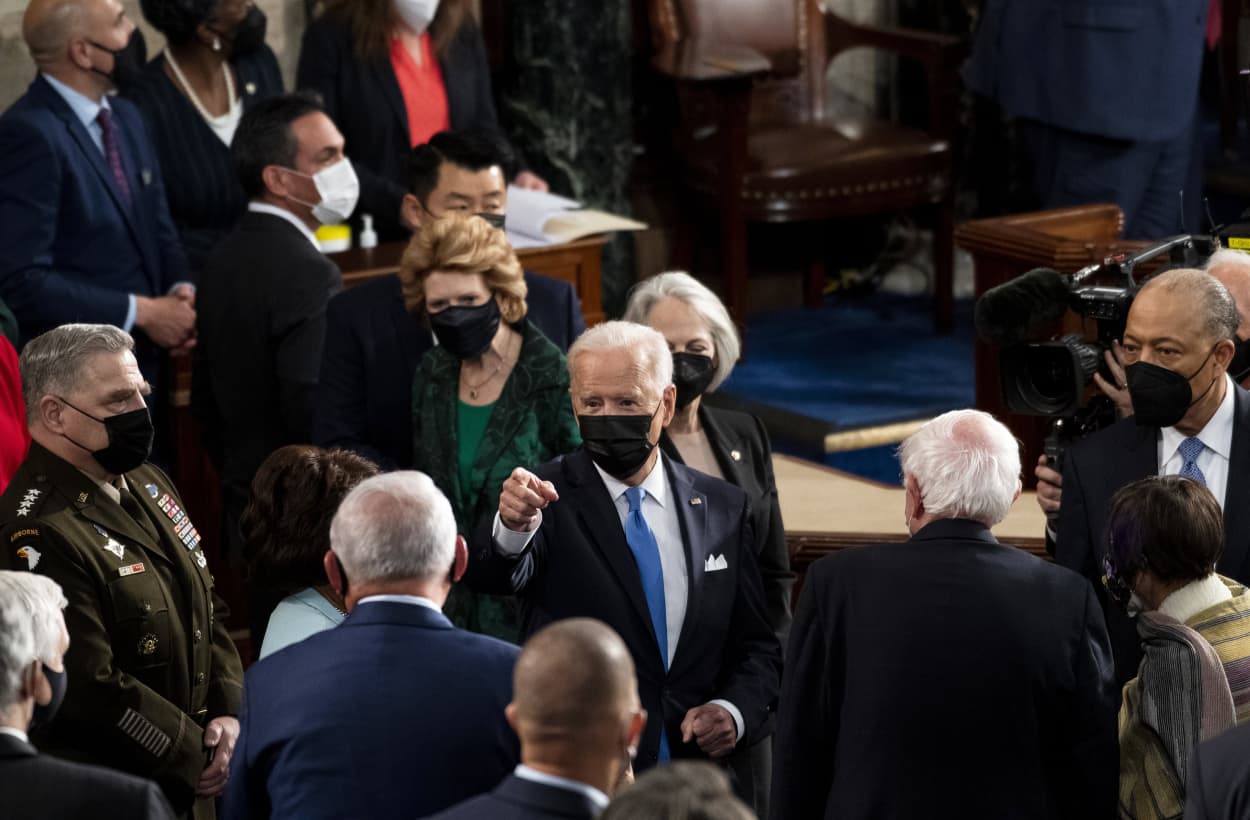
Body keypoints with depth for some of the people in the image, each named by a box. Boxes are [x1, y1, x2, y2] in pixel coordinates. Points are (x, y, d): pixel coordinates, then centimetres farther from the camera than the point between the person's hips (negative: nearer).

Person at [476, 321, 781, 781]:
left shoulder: (723, 509, 5)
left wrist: (735, 710, -8)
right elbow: (500, 572, -25)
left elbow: (756, 646, 12)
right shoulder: (547, 498, -5)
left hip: (697, 774, 3)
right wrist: (512, 529, -47)